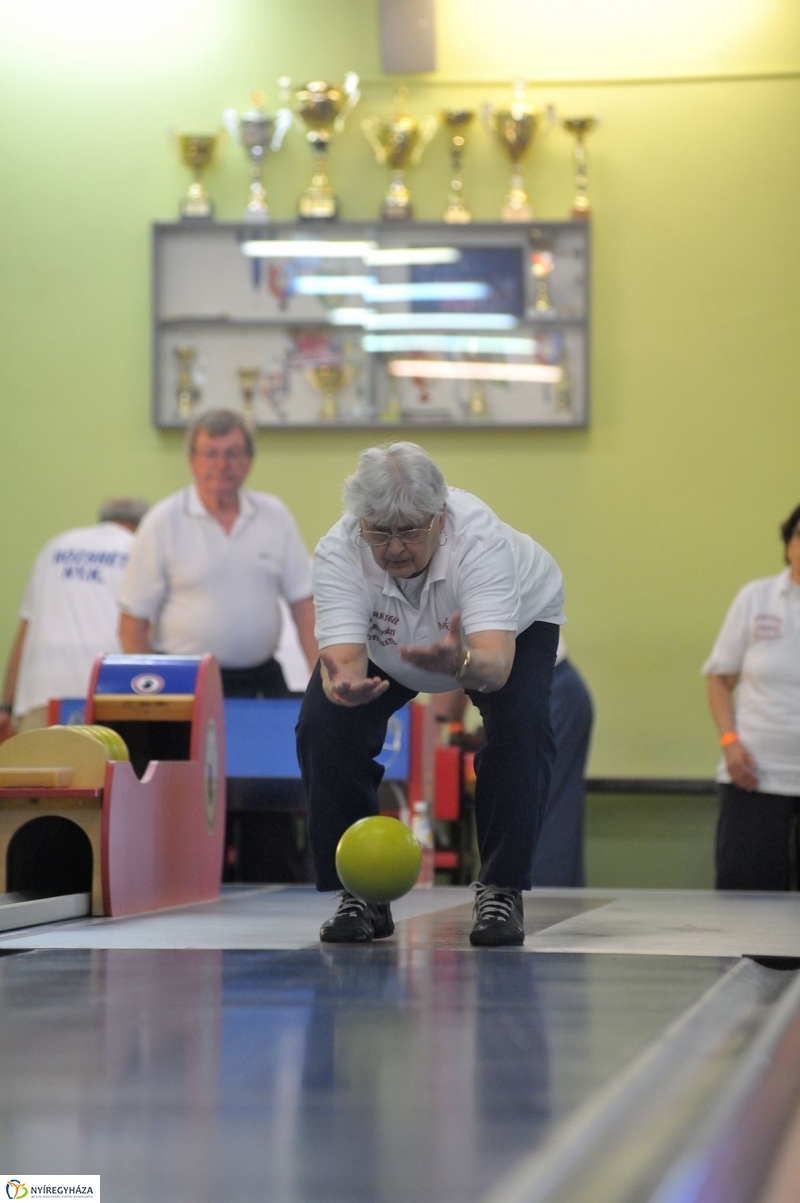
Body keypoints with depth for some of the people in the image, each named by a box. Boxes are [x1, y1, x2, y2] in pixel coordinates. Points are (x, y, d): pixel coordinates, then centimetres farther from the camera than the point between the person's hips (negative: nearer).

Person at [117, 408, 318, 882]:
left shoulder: (275, 517, 7)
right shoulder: (163, 523, -2)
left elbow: (303, 602, 9)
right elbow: (134, 620, -2)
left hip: (262, 682, 3)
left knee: (274, 810, 3)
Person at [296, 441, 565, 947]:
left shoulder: (479, 538, -42)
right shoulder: (338, 553, -35)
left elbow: (495, 664, -51)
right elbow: (343, 655, -43)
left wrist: (459, 663, -74)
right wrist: (344, 682, -67)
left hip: (514, 624, -2)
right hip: (384, 644, 2)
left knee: (521, 725, -27)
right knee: (322, 725, -19)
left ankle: (501, 890, -10)